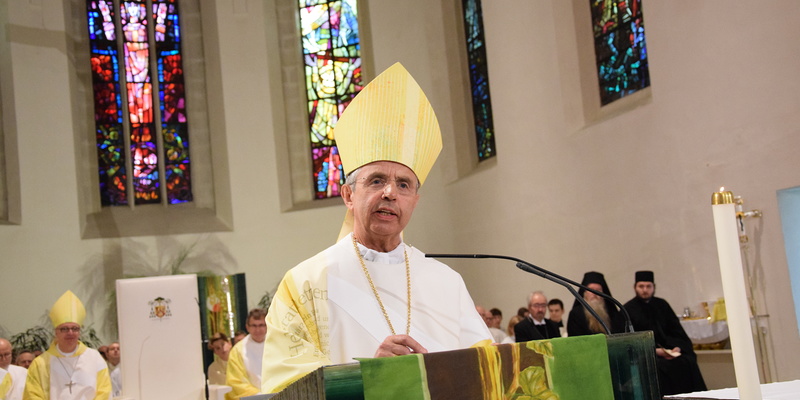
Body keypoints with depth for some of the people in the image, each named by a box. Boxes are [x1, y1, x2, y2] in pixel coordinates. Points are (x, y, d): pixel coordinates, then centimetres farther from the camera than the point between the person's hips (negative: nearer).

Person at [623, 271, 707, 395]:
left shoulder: (662, 305, 15)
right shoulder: (628, 310, 1)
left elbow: (677, 331, 13)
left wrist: (678, 347, -8)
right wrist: (655, 351, -16)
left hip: (668, 348, 4)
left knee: (688, 362, -23)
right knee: (661, 366, -33)